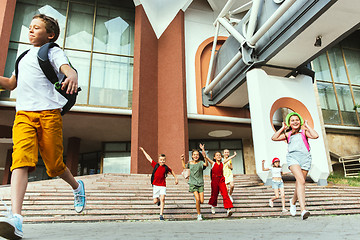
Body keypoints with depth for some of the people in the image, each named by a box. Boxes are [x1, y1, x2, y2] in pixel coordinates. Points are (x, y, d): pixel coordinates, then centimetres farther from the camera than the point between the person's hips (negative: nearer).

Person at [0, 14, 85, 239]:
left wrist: (73, 76, -39)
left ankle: (77, 186, 30)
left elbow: (67, 68, -15)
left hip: (49, 113, -4)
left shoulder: (53, 51, 8)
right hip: (23, 114, 5)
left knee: (54, 165, -1)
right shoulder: (25, 56, 28)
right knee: (21, 159, -17)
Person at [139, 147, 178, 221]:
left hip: (163, 186, 0)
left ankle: (161, 215, -8)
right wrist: (143, 150, 10)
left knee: (162, 199, -16)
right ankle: (158, 200, 38)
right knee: (155, 201, 1)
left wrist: (176, 178, 22)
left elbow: (172, 171, 21)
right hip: (155, 185, 0)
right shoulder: (155, 165, -1)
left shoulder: (166, 168, 1)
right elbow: (149, 158, 5)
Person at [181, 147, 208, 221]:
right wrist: (182, 160, 11)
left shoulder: (200, 162, -3)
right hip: (193, 183, 0)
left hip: (200, 184, 0)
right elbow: (184, 167, 25)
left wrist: (205, 158, -40)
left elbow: (206, 165, -25)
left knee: (201, 201, -4)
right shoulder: (190, 163, 5)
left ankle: (195, 197, 31)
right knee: (197, 199, -16)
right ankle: (199, 214, 1)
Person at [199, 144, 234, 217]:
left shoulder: (222, 163, 6)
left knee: (225, 194, -12)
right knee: (214, 194, 10)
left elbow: (228, 158, 22)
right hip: (214, 180, -1)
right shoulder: (213, 163, -1)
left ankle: (228, 209, -17)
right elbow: (205, 156, -12)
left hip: (221, 180, 1)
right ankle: (213, 206, 36)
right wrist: (203, 149, -23)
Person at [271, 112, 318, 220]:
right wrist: (283, 128, 12)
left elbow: (315, 136, -4)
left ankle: (293, 201, 37)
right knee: (301, 180, -24)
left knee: (299, 184, 6)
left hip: (305, 158, 2)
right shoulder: (287, 134, 19)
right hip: (293, 157, -1)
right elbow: (274, 138, 7)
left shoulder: (304, 132, 16)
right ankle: (303, 210, -32)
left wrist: (307, 126, 8)